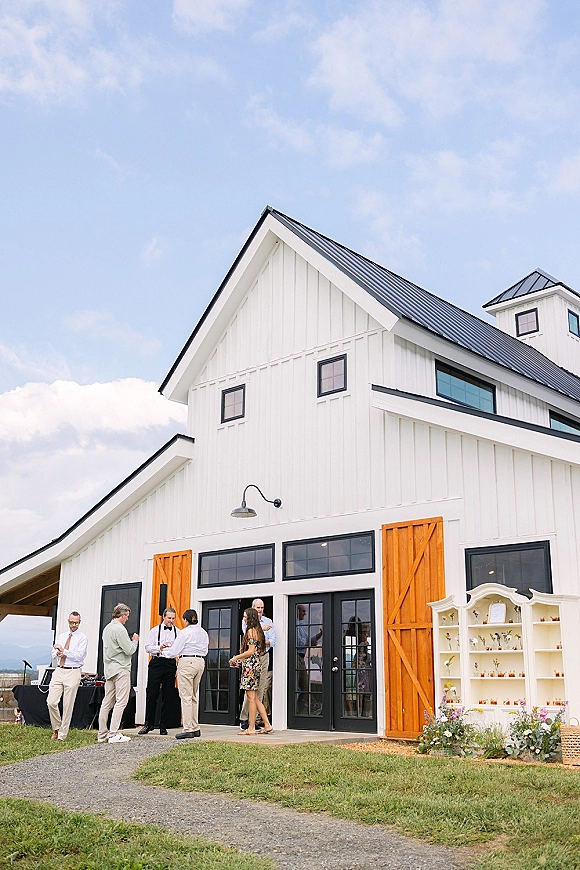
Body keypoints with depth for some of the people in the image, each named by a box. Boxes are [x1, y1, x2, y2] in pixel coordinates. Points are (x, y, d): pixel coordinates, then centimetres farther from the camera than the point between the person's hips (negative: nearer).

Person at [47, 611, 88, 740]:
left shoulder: (82, 638, -1)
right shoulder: (61, 636, 16)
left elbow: (79, 656, -11)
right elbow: (54, 652, 15)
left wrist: (64, 650, -13)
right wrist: (58, 653, -8)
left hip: (73, 672, -4)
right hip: (59, 671, 4)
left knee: (68, 705, -1)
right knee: (51, 702, -3)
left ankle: (62, 735, 10)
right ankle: (56, 728, 18)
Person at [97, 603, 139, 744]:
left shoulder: (107, 628, 15)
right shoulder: (120, 629, -14)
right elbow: (129, 650, -15)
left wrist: (130, 641, 21)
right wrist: (135, 641, 4)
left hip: (109, 669, 9)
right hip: (121, 669, -9)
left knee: (107, 702, 10)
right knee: (120, 702, -7)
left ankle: (102, 734, 12)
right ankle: (113, 734, -9)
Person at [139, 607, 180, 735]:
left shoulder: (178, 633, 9)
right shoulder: (155, 631, 7)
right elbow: (148, 647, 1)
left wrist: (179, 667, 1)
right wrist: (159, 648, -17)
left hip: (171, 664, 1)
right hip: (156, 663, -1)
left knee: (167, 696, 3)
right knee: (152, 695, 0)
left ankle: (163, 726, 11)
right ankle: (148, 724, 11)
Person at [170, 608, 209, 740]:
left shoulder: (184, 632, -10)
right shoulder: (204, 633, 12)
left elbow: (174, 651, -9)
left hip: (186, 661, -8)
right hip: (200, 661, 8)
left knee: (186, 696, -4)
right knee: (194, 696, 14)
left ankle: (188, 729, -6)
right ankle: (195, 727, 16)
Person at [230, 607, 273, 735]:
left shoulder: (251, 631, -12)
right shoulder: (258, 631, 16)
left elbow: (251, 651, -18)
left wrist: (236, 657, -8)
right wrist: (241, 656, 22)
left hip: (250, 665, -10)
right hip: (256, 664, 10)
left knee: (251, 698, -5)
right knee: (255, 698, 12)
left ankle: (251, 728, -1)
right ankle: (267, 725, 10)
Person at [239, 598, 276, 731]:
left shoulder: (268, 622, 12)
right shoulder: (246, 621, 6)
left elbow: (272, 641, 5)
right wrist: (261, 629, -13)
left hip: (264, 656, 3)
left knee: (261, 689, 1)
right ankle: (244, 718, -4)